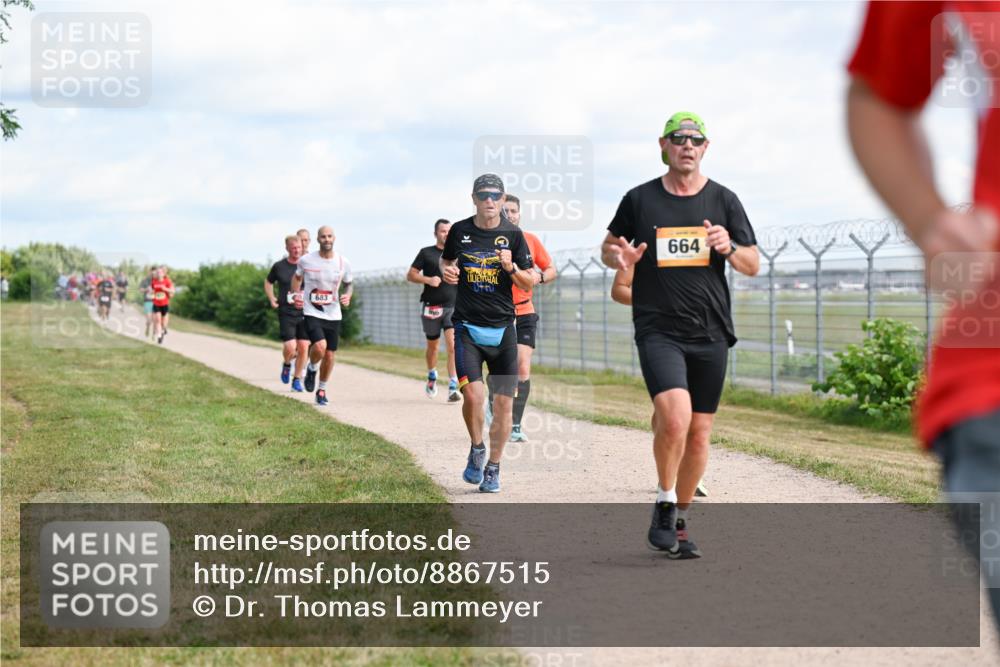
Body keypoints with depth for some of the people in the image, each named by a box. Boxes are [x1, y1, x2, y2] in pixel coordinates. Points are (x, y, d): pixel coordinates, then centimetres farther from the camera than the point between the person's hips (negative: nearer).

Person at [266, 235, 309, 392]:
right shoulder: (279, 266, 2)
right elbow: (268, 282, 20)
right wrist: (272, 300, 10)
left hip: (304, 313, 1)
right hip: (286, 313, -1)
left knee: (303, 347, -2)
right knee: (290, 347, -13)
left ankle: (297, 380, 13)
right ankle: (286, 365, 21)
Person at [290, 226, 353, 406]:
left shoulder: (343, 262, -2)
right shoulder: (306, 260, -6)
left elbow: (349, 283, 13)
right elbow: (297, 277, 14)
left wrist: (348, 295, -7)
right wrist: (296, 294, 1)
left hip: (333, 315, 3)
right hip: (312, 313, -3)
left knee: (329, 355, 6)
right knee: (320, 346, -25)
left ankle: (322, 390, 27)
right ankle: (311, 368, 9)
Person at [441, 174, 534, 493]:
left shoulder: (513, 235, 2)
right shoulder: (459, 231, 3)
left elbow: (528, 283, 6)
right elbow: (446, 259, 22)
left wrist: (512, 268, -14)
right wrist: (446, 271, -1)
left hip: (502, 328, 1)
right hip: (467, 326, -1)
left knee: (504, 402, 0)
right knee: (472, 394, -16)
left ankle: (493, 467, 16)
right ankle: (476, 449, 12)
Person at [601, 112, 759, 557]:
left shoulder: (723, 201, 7)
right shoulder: (640, 200, 4)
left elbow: (753, 266, 10)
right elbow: (608, 248, 16)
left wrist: (729, 249, -12)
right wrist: (620, 258, -7)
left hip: (711, 334, 3)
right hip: (657, 331, -3)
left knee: (699, 432, 6)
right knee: (675, 416, -23)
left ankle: (679, 521, 23)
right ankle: (664, 505, -2)